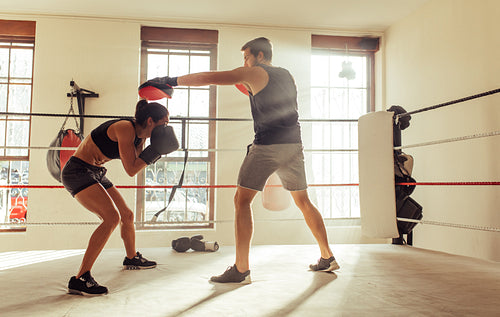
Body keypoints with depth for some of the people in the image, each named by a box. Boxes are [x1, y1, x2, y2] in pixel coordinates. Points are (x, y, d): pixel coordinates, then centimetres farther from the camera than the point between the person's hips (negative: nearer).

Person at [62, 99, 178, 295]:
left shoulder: (138, 134, 4)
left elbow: (135, 164, 12)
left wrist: (156, 149, 2)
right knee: (112, 217, -25)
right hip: (78, 171, -10)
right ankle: (80, 279, -23)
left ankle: (132, 258, 43)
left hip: (95, 173, 10)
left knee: (127, 215, 17)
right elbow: (131, 170, -23)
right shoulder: (125, 128, -22)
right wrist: (156, 149, -19)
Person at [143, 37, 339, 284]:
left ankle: (241, 269, -7)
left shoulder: (254, 73, 0)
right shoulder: (287, 76, 19)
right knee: (303, 201, 17)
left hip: (267, 146, -7)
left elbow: (208, 78, -4)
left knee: (242, 200, -3)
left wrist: (172, 81, 2)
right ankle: (327, 258, 23)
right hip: (294, 145, 7)